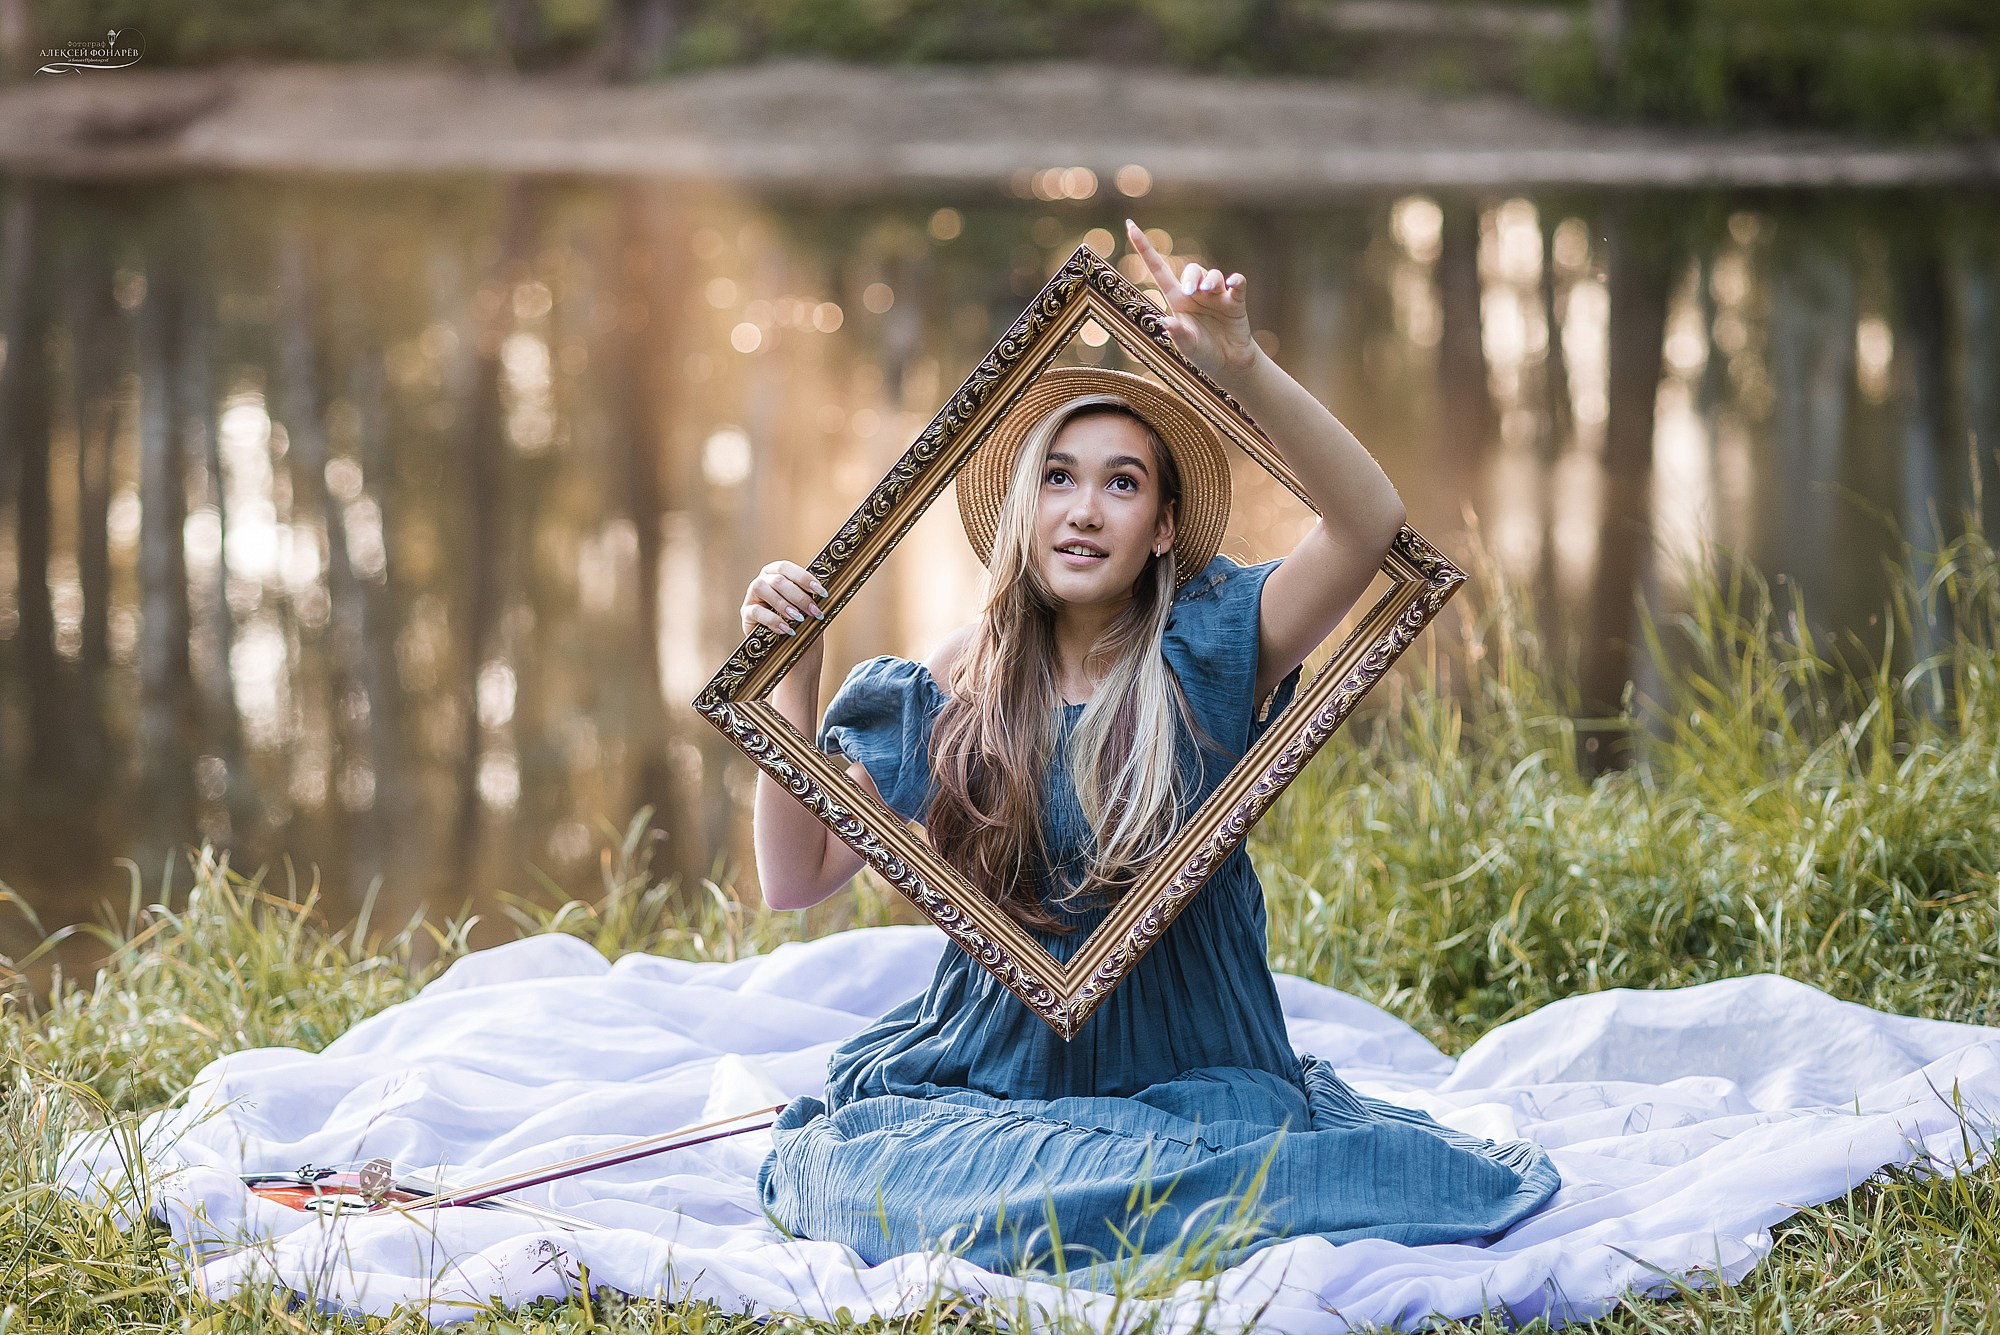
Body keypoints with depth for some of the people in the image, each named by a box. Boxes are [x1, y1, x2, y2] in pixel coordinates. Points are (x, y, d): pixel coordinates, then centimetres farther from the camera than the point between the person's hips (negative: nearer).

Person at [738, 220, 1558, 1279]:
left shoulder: (1206, 653, -3)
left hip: (1191, 1071, -2)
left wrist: (1241, 369, -33)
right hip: (992, 1066, 2)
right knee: (862, 1162, -28)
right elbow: (796, 878, 0)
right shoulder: (960, 686, 3)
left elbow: (1371, 524, -21)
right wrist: (793, 681, -10)